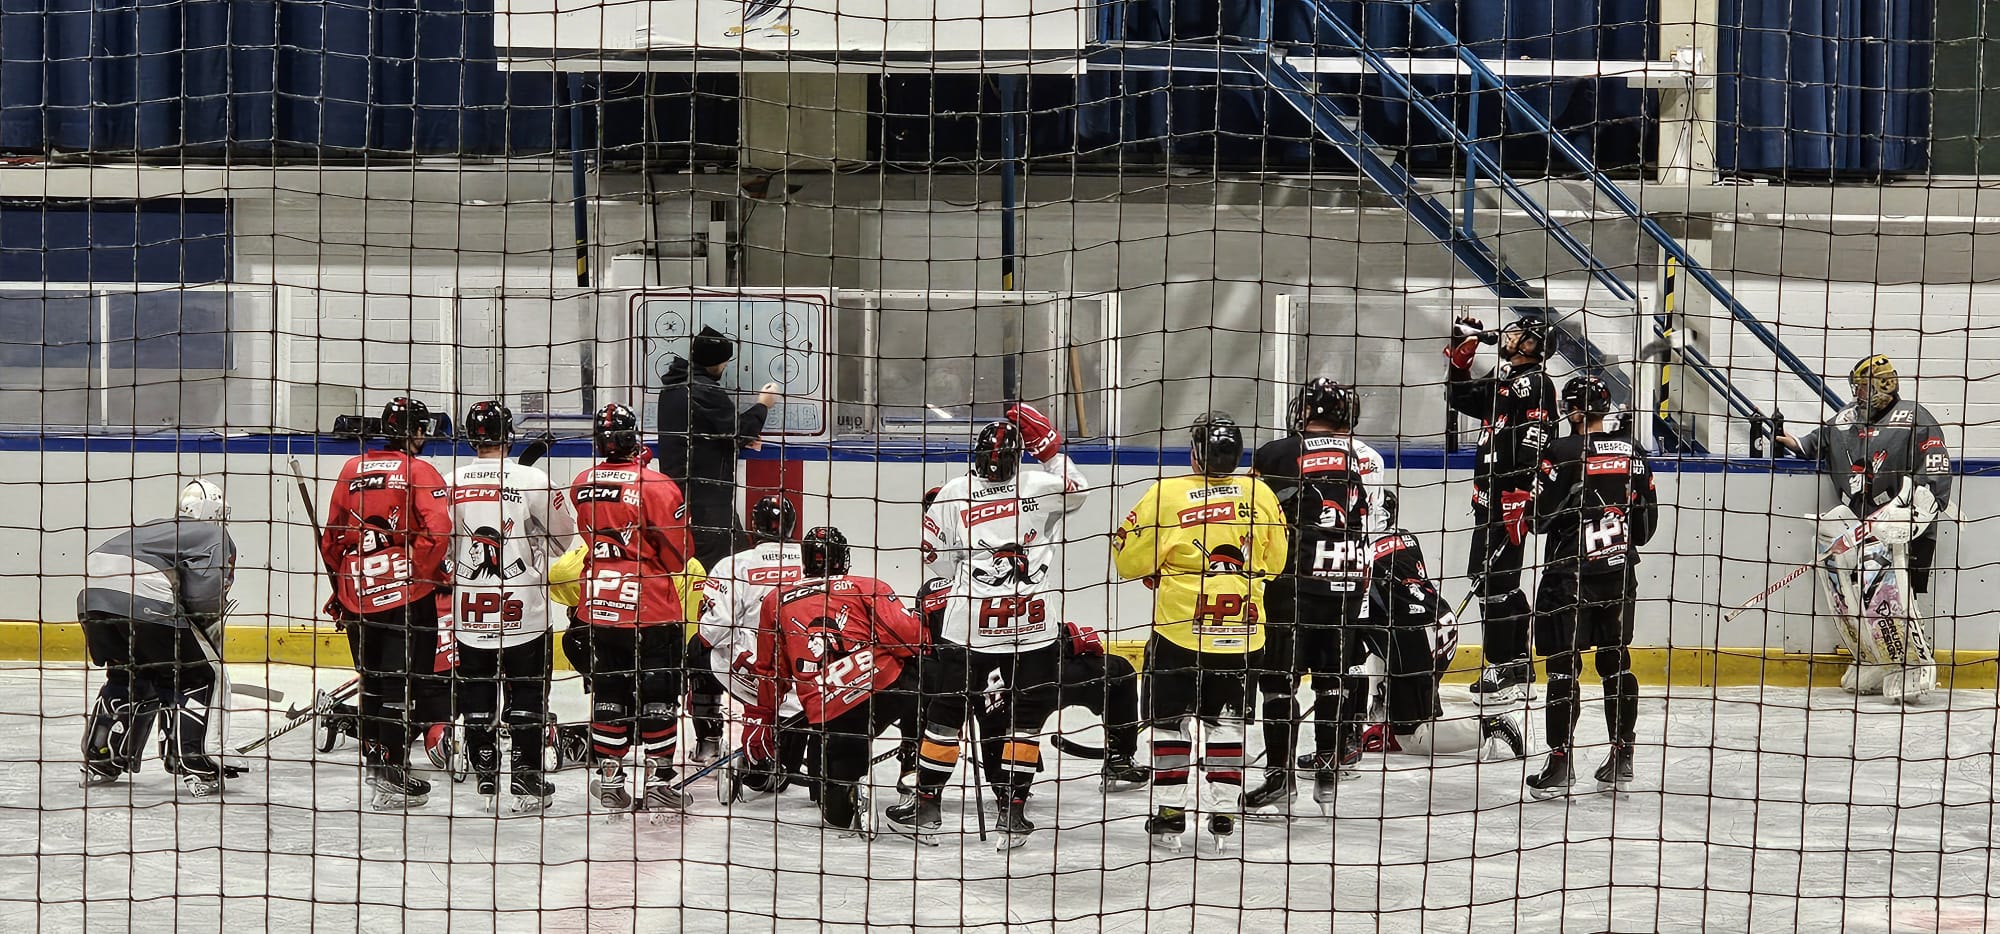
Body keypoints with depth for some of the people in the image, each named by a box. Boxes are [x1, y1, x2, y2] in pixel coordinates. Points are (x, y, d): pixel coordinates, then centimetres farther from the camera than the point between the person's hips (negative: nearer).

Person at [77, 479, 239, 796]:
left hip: (92, 596, 7)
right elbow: (206, 591, -4)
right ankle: (197, 767, 0)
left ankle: (97, 761, 28)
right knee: (202, 678, 8)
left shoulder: (155, 528, 36)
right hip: (145, 602, -7)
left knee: (126, 676, 30)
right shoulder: (215, 538, 16)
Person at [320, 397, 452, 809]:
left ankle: (373, 757, 30)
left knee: (373, 678, 20)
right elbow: (438, 528, -19)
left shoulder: (353, 469, 11)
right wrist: (422, 571, -5)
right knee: (402, 681, -4)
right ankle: (391, 773, -10)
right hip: (406, 595, -5)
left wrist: (339, 583, 27)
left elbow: (332, 537, 16)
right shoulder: (418, 470, -6)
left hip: (356, 592, 5)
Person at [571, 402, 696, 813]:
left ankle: (607, 777, 17)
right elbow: (678, 550, -10)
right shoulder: (654, 486, -16)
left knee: (610, 689, 15)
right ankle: (658, 781, 4)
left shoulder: (582, 485, 1)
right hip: (649, 604, -5)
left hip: (598, 605, 5)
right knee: (658, 691, 3)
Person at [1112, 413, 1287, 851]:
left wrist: (1157, 574, 15)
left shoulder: (1166, 495, -13)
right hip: (1242, 631, 3)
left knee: (1169, 719, 10)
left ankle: (1170, 813, 7)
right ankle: (1224, 814, 13)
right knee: (1227, 720, 15)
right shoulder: (1260, 495, -3)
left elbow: (1129, 558, -6)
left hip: (1180, 625, -3)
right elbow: (1275, 562, 10)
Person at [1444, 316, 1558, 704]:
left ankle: (1503, 669, -11)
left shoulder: (1536, 384, -12)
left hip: (1511, 498, -10)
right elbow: (1460, 399, 31)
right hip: (1489, 495, 10)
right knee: (1484, 575, 13)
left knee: (1495, 579, -12)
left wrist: (1517, 498, -26)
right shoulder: (1499, 380, 18)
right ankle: (1520, 669, 18)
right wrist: (1461, 356, 18)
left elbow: (1532, 446, -20)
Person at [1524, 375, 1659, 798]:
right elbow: (1648, 517, 10)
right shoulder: (1631, 453, 4)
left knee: (1564, 665, -2)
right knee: (1616, 661, 12)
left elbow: (1541, 516, -12)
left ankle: (1560, 761, -5)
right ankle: (1621, 759, 14)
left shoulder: (1563, 453, -13)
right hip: (1620, 573, 5)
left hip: (1570, 574, -5)